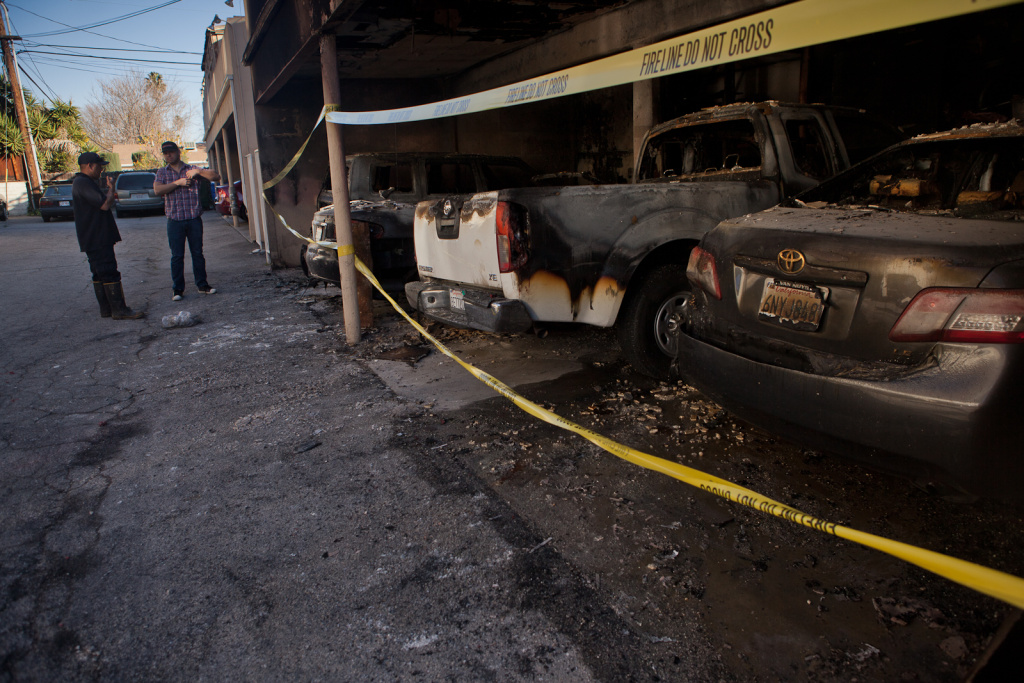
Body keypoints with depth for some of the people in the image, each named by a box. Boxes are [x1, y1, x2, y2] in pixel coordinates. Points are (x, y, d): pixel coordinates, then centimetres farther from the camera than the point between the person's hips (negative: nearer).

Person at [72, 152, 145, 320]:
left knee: (100, 274, 13)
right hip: (97, 239, -11)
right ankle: (119, 310, -10)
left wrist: (110, 195, 16)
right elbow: (104, 205, -22)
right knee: (109, 273, -11)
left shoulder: (82, 182, 20)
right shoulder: (84, 183, -16)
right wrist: (111, 188, -7)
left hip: (95, 238, 11)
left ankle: (106, 309, 18)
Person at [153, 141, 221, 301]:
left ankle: (202, 285, 15)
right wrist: (178, 182, -13)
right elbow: (157, 190, -8)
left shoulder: (192, 170, 9)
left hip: (194, 219, 0)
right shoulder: (162, 173, 10)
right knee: (177, 256, 1)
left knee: (197, 253, 5)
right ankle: (177, 289, 8)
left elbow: (216, 177, 0)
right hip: (174, 220, 0)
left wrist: (199, 171, -14)